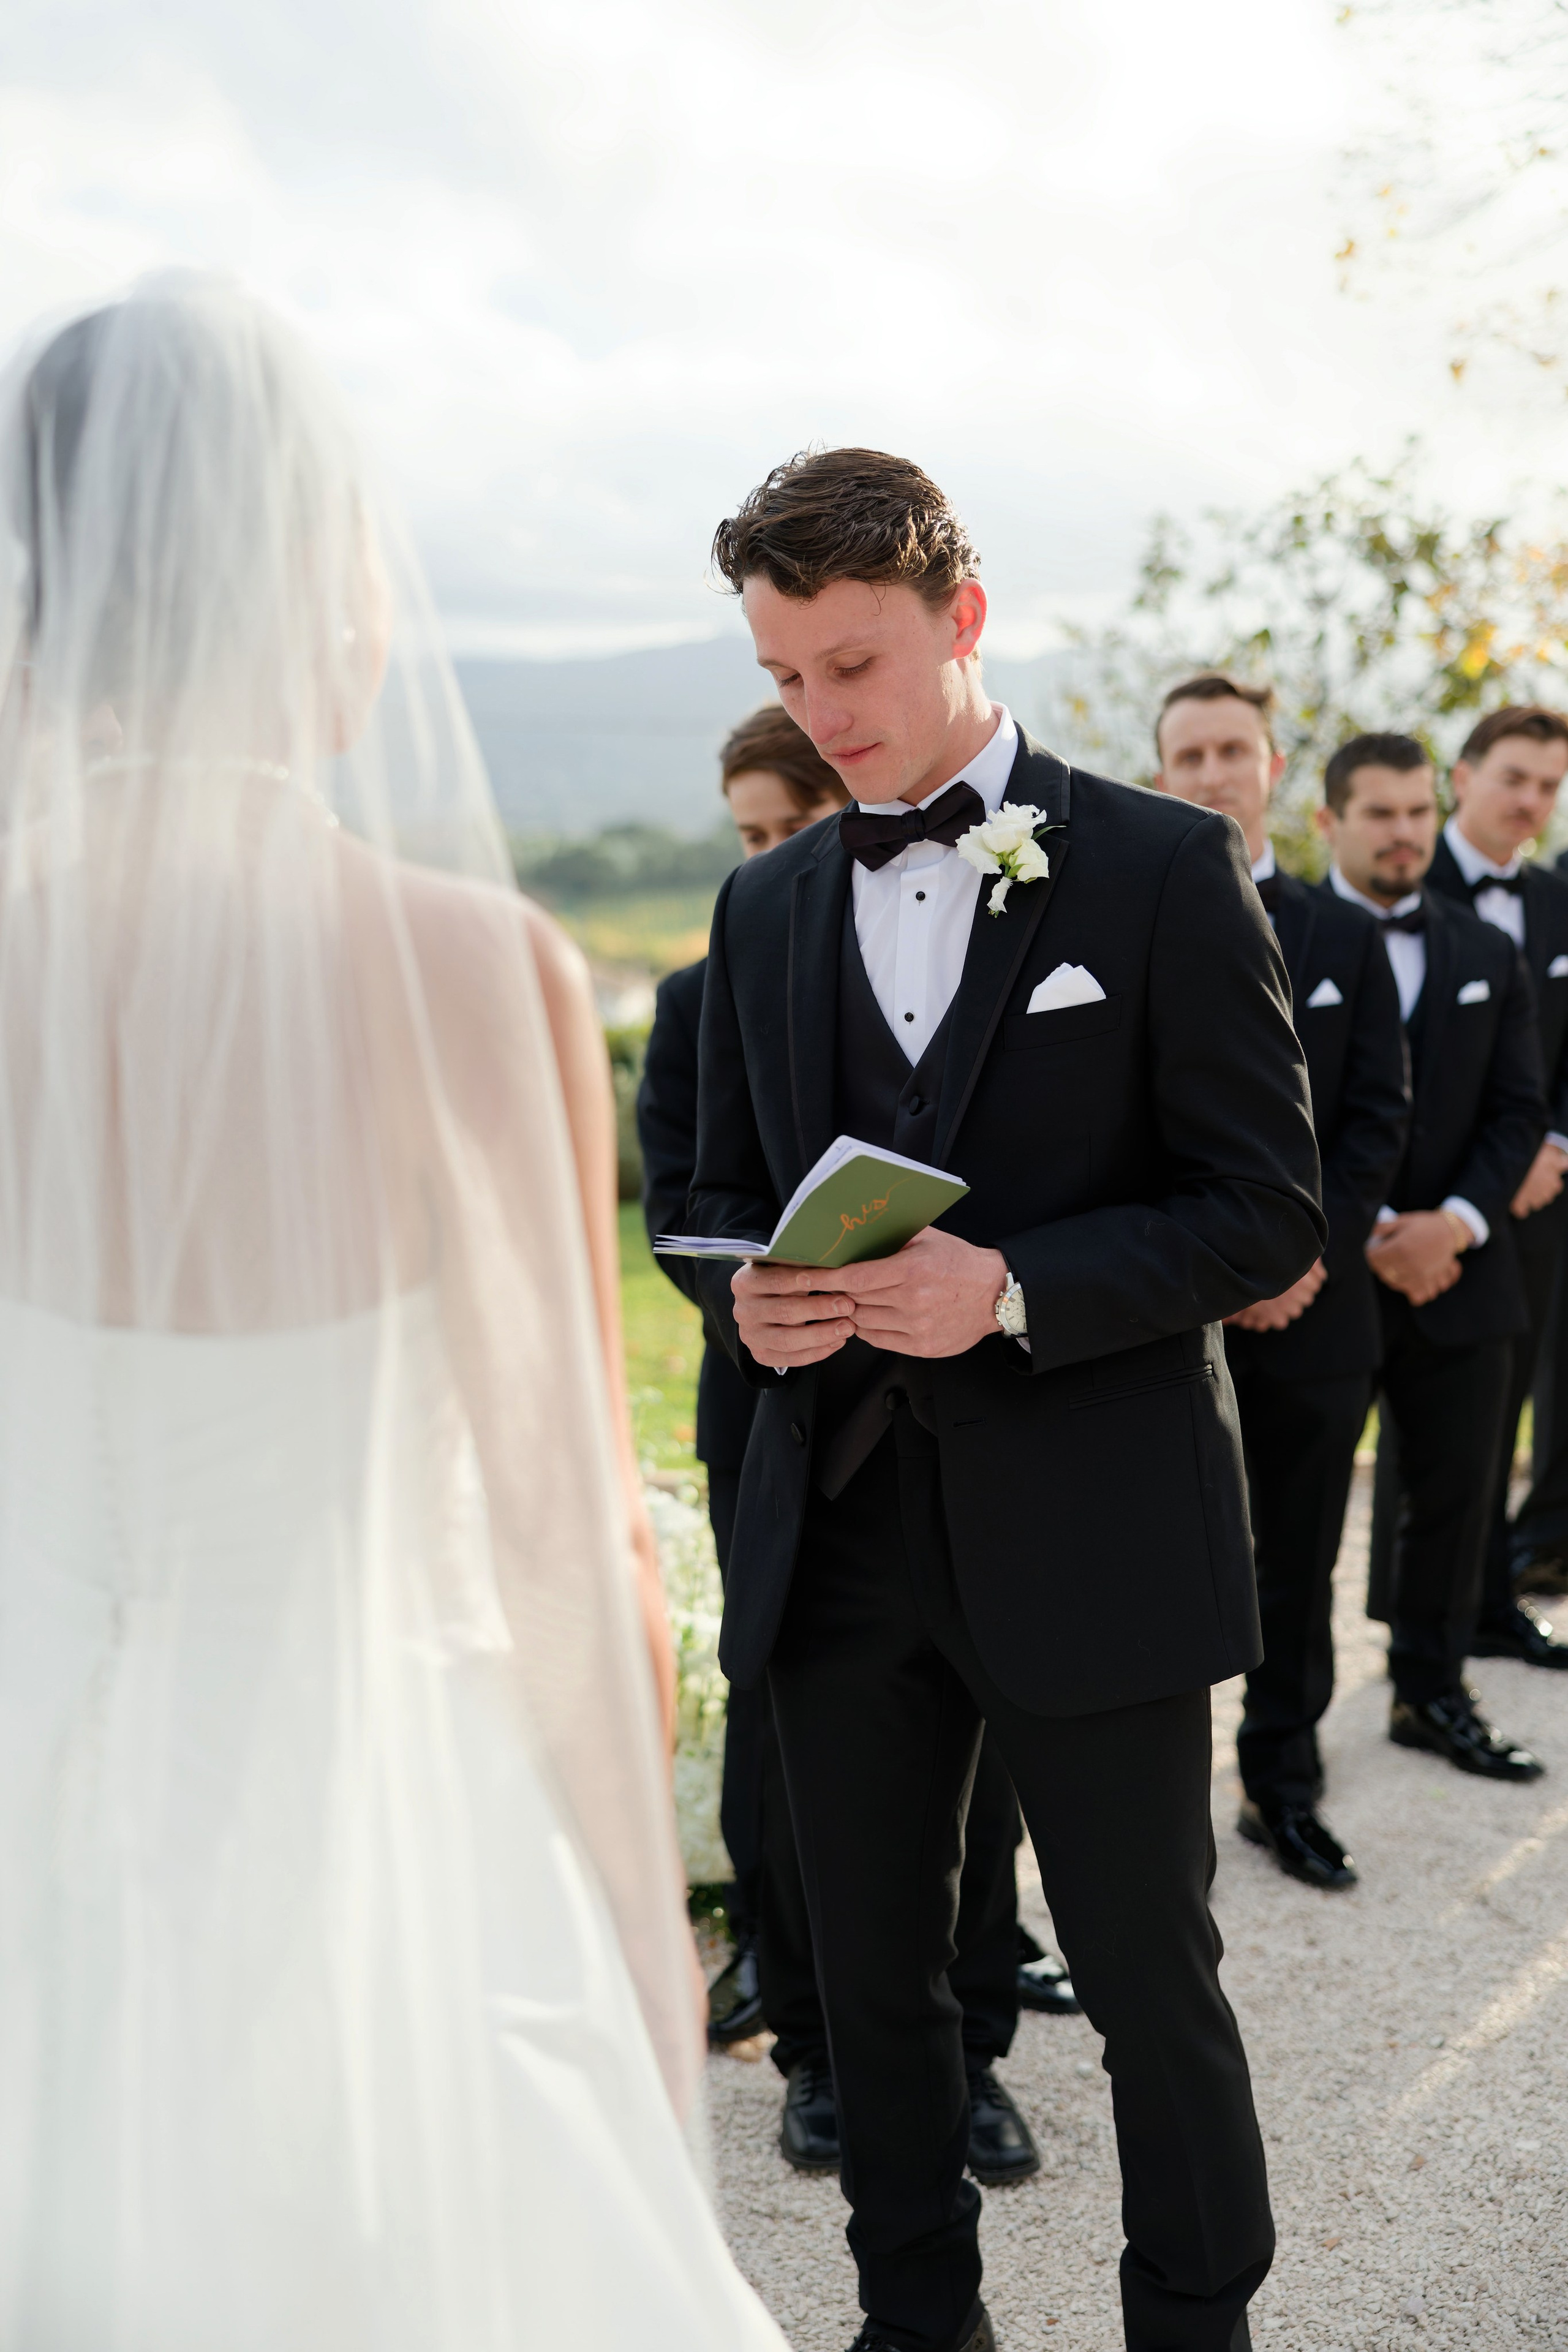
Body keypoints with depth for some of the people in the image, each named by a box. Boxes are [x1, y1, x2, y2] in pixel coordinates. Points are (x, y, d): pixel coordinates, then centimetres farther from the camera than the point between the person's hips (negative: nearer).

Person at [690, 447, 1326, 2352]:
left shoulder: (1164, 869, -5)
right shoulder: (765, 908, 10)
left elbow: (1268, 1209, -7)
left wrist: (1012, 1291, -21)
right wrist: (750, 1291, -7)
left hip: (1087, 1530, -4)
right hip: (839, 1527, 5)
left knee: (1150, 1981, 7)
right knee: (872, 1973, 15)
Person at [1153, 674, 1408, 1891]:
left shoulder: (1346, 937, 8)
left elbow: (1381, 1115, 4)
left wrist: (1313, 1249, -9)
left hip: (1313, 1308, 2)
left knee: (1298, 1568, 10)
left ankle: (1285, 1788, 23)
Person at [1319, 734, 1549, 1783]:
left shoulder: (1488, 955, 11)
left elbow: (1519, 1109, 6)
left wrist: (1455, 1221, -10)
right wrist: (1368, 1235, -15)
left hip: (1460, 1269, 4)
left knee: (1451, 1497, 11)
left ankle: (1433, 1693, 27)